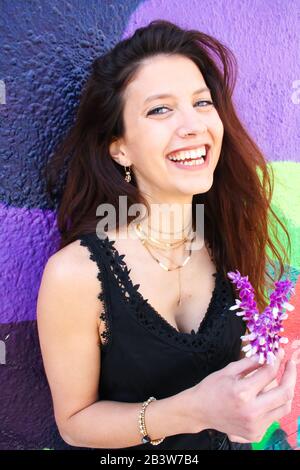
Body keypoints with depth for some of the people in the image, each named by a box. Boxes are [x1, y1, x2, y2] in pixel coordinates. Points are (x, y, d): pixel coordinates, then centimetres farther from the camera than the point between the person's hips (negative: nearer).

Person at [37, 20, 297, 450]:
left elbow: (235, 351, -1)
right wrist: (193, 411, -32)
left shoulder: (229, 236, -16)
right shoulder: (75, 273, -29)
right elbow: (74, 422, -18)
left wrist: (261, 380, -22)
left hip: (229, 439, 4)